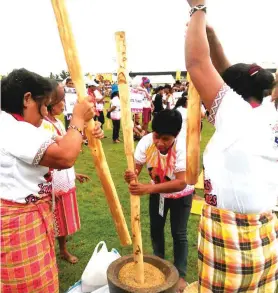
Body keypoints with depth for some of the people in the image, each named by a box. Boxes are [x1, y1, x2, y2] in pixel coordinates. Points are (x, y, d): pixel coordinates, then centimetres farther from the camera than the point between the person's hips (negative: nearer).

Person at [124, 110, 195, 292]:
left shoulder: (183, 147, -37)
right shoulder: (146, 141, -28)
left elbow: (181, 183, -41)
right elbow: (136, 168, -24)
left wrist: (148, 188, -51)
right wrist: (132, 176, -49)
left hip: (181, 194, -3)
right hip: (157, 192, 4)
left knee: (179, 234, 4)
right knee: (156, 229, 16)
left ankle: (180, 274, 25)